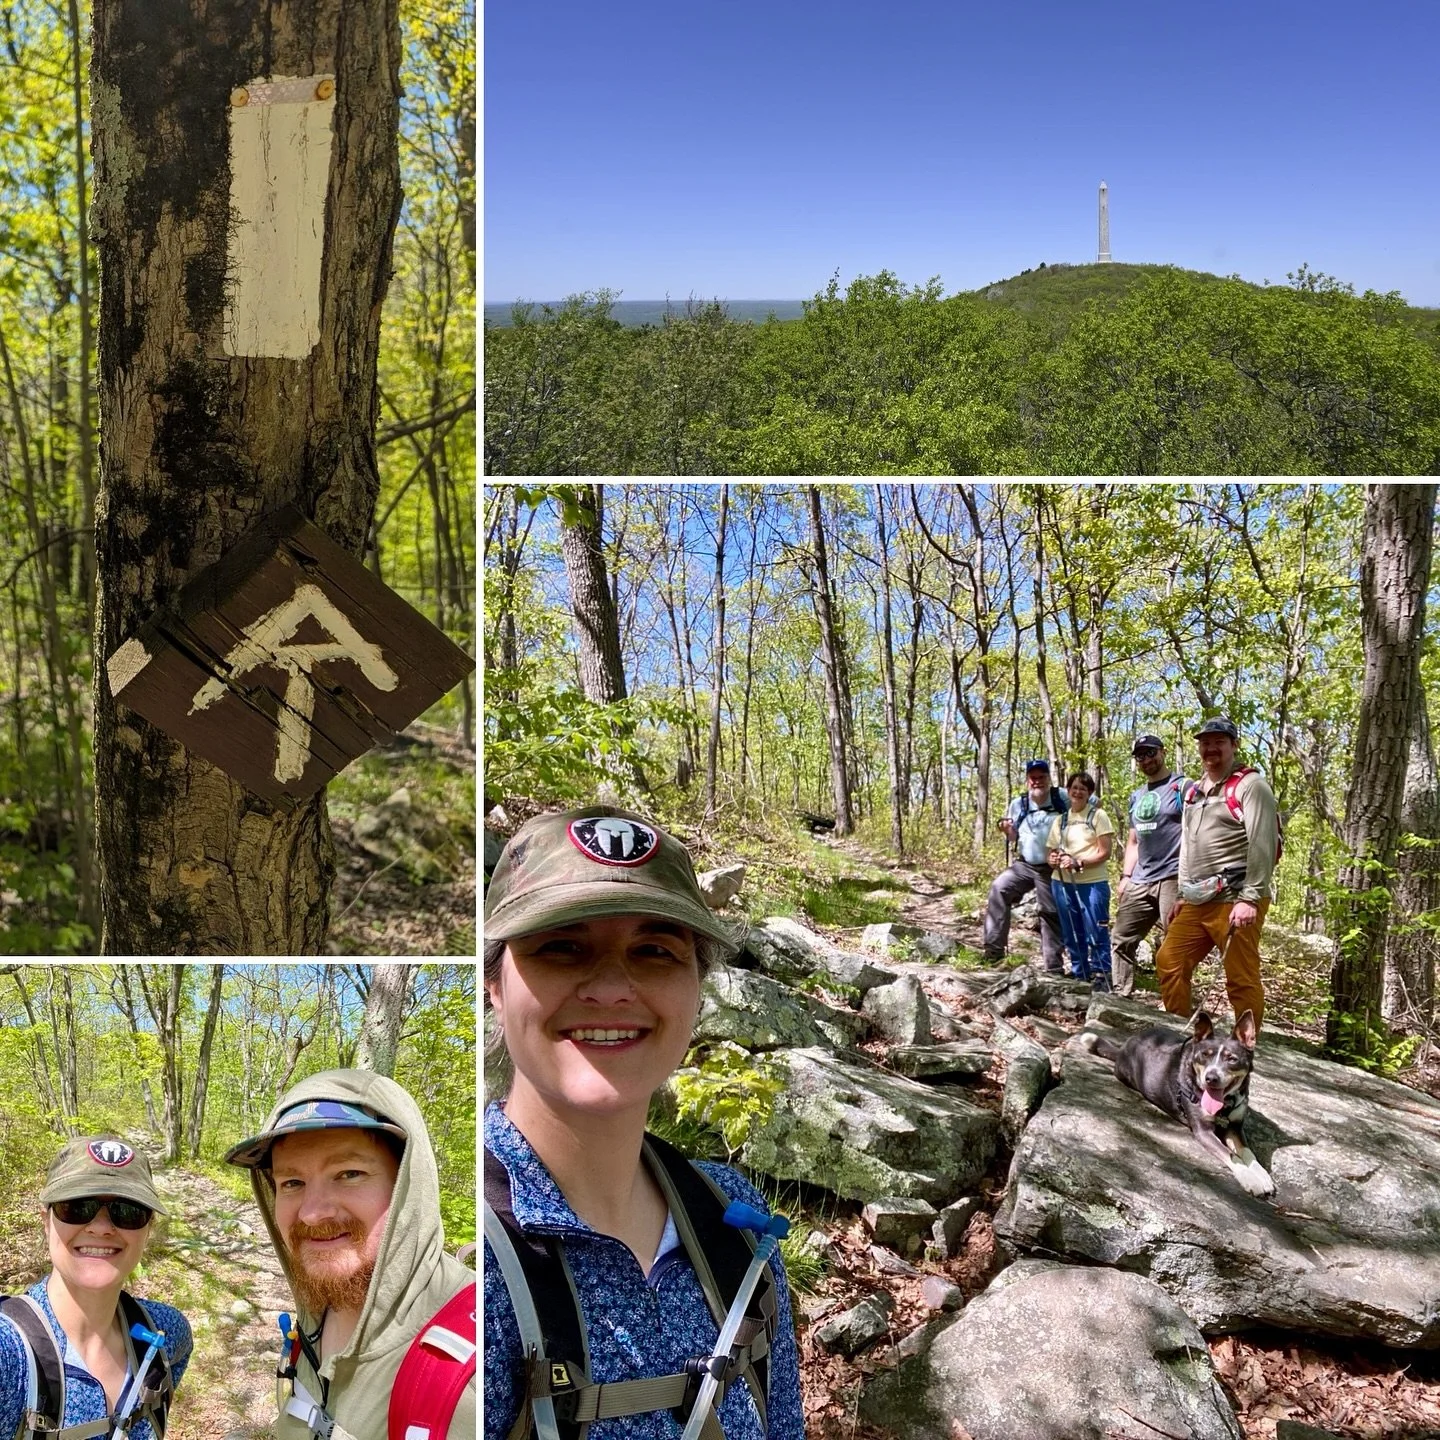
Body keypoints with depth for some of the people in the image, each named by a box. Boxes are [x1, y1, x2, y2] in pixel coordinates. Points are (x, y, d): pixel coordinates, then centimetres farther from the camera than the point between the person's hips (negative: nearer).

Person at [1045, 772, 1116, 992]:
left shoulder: (1098, 815, -1)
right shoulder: (1060, 819, 13)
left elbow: (1104, 853, -8)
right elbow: (1051, 851, 17)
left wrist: (1079, 862, -20)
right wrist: (1052, 860, -7)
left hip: (1092, 883, -5)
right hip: (1062, 883, 5)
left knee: (1096, 933, -6)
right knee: (1072, 935, 11)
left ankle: (1100, 977, 1)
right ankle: (1079, 976, 20)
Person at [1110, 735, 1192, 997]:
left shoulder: (1182, 787, -2)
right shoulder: (1137, 796, 20)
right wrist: (1125, 876, 15)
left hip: (1173, 879, -8)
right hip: (1140, 882, 8)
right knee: (1121, 940, 7)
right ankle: (1122, 996, 13)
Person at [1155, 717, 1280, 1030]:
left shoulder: (1250, 785, -6)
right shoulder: (1193, 791, 20)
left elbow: (1262, 846, -14)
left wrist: (1250, 899, -21)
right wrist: (1183, 894, 21)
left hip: (1235, 902, -8)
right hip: (1198, 902, 8)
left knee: (1242, 980, -6)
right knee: (1169, 961, 10)